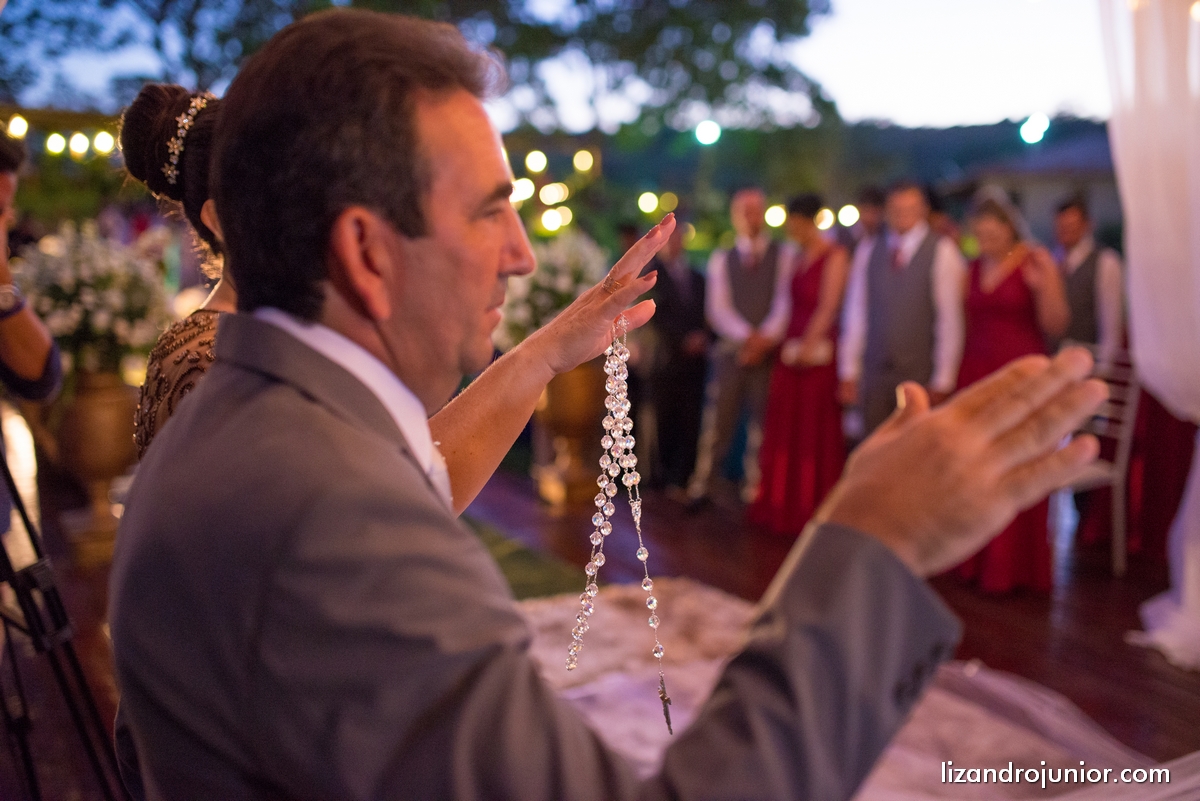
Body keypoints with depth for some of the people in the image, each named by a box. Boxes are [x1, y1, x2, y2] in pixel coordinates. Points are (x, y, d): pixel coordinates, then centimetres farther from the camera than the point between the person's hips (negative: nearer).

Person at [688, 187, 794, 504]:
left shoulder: (783, 255, 10)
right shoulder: (720, 259, 13)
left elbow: (784, 301, -1)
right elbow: (717, 308, 2)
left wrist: (766, 337, -15)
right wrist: (747, 336, -13)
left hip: (768, 348, -1)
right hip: (730, 348, 1)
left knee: (761, 419, 2)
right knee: (718, 418, -1)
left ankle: (755, 486, 8)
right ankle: (703, 483, 4)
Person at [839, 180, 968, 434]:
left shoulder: (942, 252, -1)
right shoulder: (868, 250, 9)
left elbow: (950, 320, -2)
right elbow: (855, 312, 10)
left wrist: (942, 382, -4)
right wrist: (848, 372, 8)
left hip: (920, 374, -3)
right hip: (874, 372, 3)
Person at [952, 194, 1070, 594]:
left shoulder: (1037, 262, -6)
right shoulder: (974, 267, 10)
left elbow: (1054, 326, -10)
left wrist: (1042, 288, -26)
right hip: (976, 376, 5)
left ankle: (1014, 565, 11)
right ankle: (977, 559, 17)